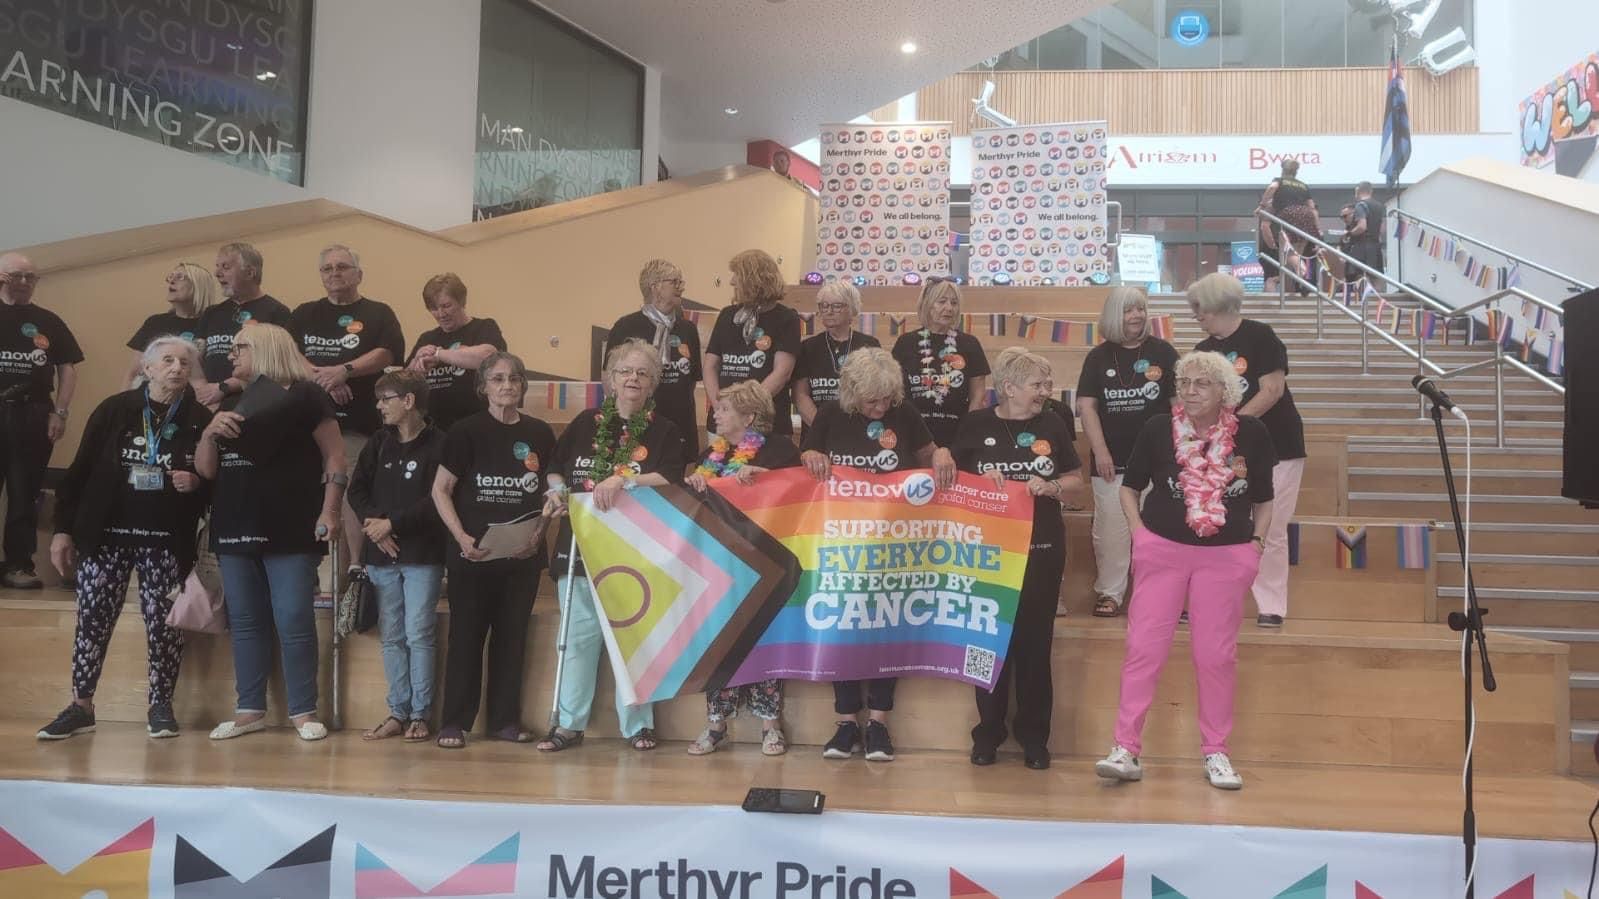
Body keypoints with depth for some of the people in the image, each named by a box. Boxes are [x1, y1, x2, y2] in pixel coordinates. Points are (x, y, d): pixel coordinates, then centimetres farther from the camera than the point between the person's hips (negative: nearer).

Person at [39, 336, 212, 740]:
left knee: (163, 623, 1)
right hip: (106, 534, 1)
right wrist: (63, 528, -1)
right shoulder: (115, 410, 1)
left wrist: (196, 483, -16)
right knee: (92, 620, 2)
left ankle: (160, 706, 14)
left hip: (166, 541, -1)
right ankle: (81, 706, 13)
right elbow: (81, 470, 2)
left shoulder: (200, 420, 1)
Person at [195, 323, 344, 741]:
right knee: (245, 622, 10)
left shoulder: (304, 396, -1)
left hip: (291, 530, -6)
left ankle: (303, 712, 1)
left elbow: (335, 456, -5)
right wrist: (210, 431, -2)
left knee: (294, 621, -7)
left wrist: (329, 510, -14)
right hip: (236, 528, 7)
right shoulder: (231, 404, 18)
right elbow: (205, 469, 17)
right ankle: (250, 709, 18)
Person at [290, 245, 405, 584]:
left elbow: (387, 353, -7)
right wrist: (322, 377, -12)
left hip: (358, 423, -3)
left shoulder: (378, 314, 10)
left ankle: (357, 565, -6)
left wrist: (343, 370, -19)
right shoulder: (304, 315, 19)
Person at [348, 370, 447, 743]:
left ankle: (419, 715, 4)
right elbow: (355, 490, 8)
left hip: (423, 556, -5)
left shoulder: (438, 444, -7)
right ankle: (398, 712, 14)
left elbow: (436, 501, -14)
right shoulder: (379, 442, 11)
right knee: (392, 637, 8)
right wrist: (373, 522, -9)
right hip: (382, 556, 5)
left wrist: (392, 523, -14)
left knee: (418, 635, -4)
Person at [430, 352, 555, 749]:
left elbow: (552, 493, 12)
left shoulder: (540, 434, 6)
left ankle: (506, 719, 18)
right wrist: (461, 537, -13)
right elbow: (440, 490, -1)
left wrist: (538, 533, -3)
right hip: (473, 553, -3)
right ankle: (454, 722, 9)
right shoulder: (466, 431, -2)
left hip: (523, 554, 3)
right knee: (466, 636, 2)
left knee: (512, 637, 9)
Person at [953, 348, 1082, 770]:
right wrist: (982, 481, -14)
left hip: (1042, 548, 1)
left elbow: (1076, 482, 8)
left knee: (1035, 641, 6)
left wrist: (1051, 486, -12)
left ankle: (1034, 735, 17)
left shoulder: (1052, 425, 3)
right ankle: (988, 732, 19)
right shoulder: (976, 424, -1)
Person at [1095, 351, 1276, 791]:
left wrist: (1257, 541, 0)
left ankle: (1216, 752, 20)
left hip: (1227, 556, 0)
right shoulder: (1158, 429, -4)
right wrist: (1139, 531, -3)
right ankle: (1126, 749, 3)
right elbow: (1129, 487, 9)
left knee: (1216, 654, 5)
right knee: (1144, 647, -3)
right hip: (1162, 549, 0)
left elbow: (1263, 497, 10)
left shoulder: (1251, 433, -3)